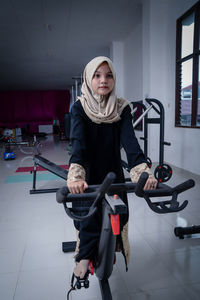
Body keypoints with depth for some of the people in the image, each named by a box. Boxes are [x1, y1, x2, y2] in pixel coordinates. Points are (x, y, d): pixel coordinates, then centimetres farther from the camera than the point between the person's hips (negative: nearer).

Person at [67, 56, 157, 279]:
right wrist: (75, 176, -44)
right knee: (88, 215, -4)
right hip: (89, 174, -2)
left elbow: (130, 141, -21)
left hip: (113, 172, 2)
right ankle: (84, 256, 21)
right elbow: (78, 142, -27)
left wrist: (143, 172, -38)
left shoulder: (121, 107, -8)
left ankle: (114, 249, 37)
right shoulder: (79, 107, -12)